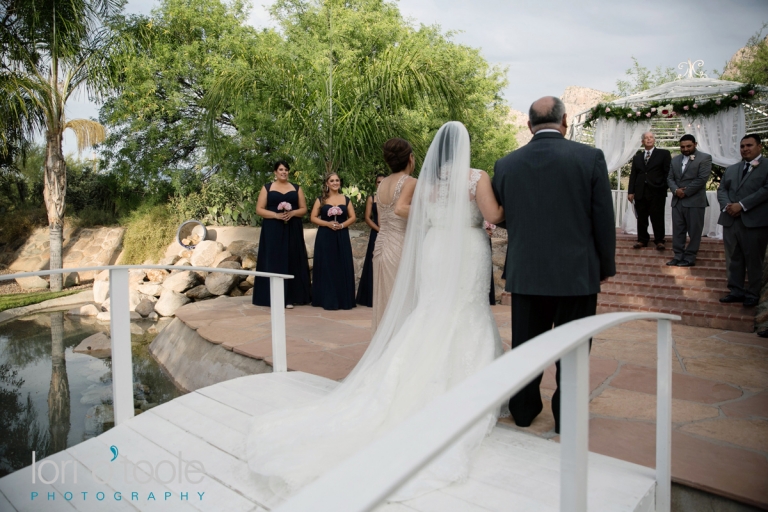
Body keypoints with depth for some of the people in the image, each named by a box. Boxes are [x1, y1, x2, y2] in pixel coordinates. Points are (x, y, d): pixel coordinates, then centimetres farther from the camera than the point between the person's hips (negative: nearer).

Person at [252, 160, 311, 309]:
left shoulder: (297, 188, 12)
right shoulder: (267, 188, 6)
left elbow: (304, 209, 9)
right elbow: (259, 209, 0)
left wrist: (292, 213, -12)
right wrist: (276, 215, -15)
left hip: (292, 230, 2)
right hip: (273, 230, -1)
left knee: (291, 261, 0)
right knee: (274, 261, -4)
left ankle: (289, 297, 5)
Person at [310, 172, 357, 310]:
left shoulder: (346, 199, 9)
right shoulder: (321, 200, 4)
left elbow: (353, 217, 5)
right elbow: (313, 217, 0)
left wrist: (342, 225, -12)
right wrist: (328, 223, -14)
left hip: (342, 237, 2)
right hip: (325, 237, -1)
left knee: (343, 267, 1)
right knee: (326, 267, -1)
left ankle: (344, 300, 8)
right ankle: (328, 300, 4)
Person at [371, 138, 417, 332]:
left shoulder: (382, 184, 11)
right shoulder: (410, 182, -9)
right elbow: (400, 209, -27)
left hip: (381, 245, 7)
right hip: (401, 248, -7)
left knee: (387, 300, 13)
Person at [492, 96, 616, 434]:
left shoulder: (506, 165, -2)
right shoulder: (590, 157, -7)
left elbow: (504, 218, 6)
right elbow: (604, 219, -5)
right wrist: (606, 265, 7)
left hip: (525, 273, 2)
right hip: (576, 272, -1)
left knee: (525, 345, 15)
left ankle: (523, 409, 29)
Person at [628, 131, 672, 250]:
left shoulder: (663, 154, 6)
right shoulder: (637, 157, 15)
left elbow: (668, 172, 0)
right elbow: (633, 175, 11)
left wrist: (665, 188, -9)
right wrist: (631, 191, 3)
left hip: (657, 192, -3)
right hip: (640, 192, 3)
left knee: (657, 218, 0)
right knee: (641, 218, 6)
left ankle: (659, 241, 8)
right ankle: (642, 240, 14)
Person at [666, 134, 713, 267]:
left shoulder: (705, 158, -2)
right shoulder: (675, 160, 16)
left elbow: (702, 179, -11)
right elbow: (670, 178, 11)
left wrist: (685, 192, -11)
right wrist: (675, 190, -7)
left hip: (694, 201, -5)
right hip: (677, 201, 6)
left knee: (694, 231, 0)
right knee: (677, 230, 6)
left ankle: (689, 258, 6)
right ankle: (678, 256, 12)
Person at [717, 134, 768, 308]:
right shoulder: (731, 169, 19)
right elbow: (721, 190, 12)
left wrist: (742, 205, -17)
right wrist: (726, 205, -8)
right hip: (730, 220, 5)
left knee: (753, 261, 3)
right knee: (734, 259, 9)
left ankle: (753, 294, 12)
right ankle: (736, 291, 17)